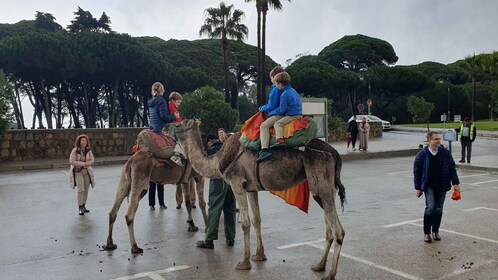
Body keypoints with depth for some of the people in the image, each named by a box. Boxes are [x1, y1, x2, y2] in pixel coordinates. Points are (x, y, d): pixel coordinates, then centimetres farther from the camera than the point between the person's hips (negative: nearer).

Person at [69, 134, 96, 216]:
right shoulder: (75, 150, -13)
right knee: (81, 190, -14)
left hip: (87, 171, 5)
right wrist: (84, 163, -20)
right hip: (77, 172, -5)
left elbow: (92, 161, -3)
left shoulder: (88, 150, 0)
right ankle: (80, 208, -4)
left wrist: (81, 165, -17)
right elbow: (72, 162, -19)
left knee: (86, 190, 6)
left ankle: (83, 206, 20)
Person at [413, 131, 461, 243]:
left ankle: (435, 231, 25)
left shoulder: (445, 153, 0)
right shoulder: (422, 154, -6)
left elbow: (452, 169, 6)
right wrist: (417, 188, -2)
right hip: (429, 186, -3)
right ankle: (426, 233, -1)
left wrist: (456, 183, 0)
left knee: (439, 209, 8)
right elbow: (416, 171, -1)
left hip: (442, 186, 3)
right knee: (430, 207, -14)